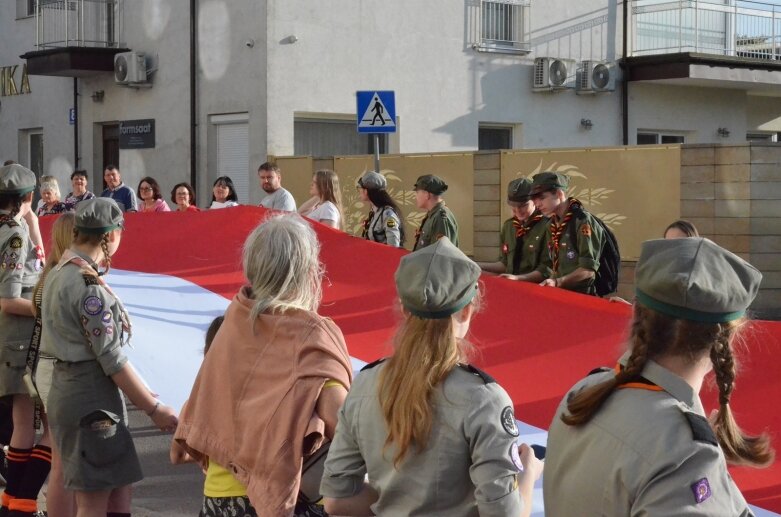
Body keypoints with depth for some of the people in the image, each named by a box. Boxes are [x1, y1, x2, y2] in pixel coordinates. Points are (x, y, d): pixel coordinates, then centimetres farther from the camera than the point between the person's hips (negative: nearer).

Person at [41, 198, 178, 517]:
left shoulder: (60, 273, 10)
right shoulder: (89, 286, -19)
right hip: (92, 398, -10)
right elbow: (112, 360, -19)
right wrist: (153, 409, -14)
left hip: (68, 388, 10)